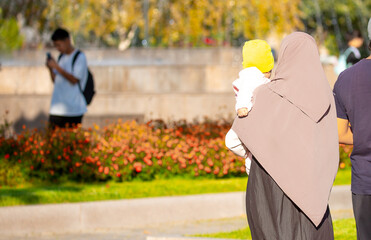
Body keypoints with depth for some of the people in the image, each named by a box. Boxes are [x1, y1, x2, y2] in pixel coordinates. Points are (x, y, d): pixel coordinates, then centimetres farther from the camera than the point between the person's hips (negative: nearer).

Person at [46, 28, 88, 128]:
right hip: (57, 108, 6)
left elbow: (74, 80, -13)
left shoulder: (80, 57, -5)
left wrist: (57, 67, -15)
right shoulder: (61, 57, 15)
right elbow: (55, 80, 17)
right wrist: (50, 69, -1)